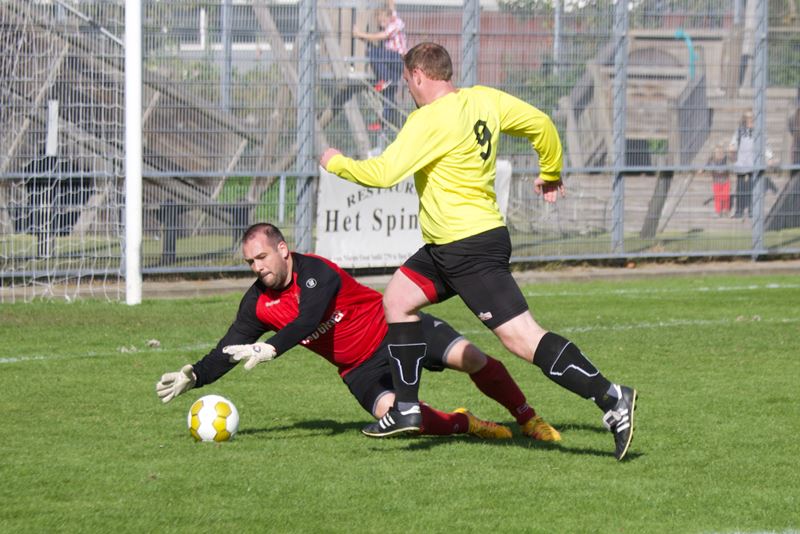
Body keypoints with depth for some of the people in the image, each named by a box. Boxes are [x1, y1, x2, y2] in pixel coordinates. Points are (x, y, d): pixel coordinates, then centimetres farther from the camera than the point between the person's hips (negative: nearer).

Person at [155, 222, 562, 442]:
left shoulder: (316, 273, -23)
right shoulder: (257, 304, -5)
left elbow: (308, 321, -38)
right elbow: (229, 350, -2)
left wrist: (268, 349, -52)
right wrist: (192, 377, -19)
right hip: (360, 369, 4)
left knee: (469, 357, -21)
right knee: (390, 413, -27)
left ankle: (527, 419, 2)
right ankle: (464, 424, -1)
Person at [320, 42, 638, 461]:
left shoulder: (430, 120, -18)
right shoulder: (483, 100, 6)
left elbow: (383, 173, -21)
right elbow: (541, 124, 12)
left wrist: (336, 163, -3)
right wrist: (551, 173, 29)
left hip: (472, 248, -10)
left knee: (521, 338, -13)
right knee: (397, 299, 16)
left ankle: (611, 400, -16)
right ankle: (406, 410, 19)